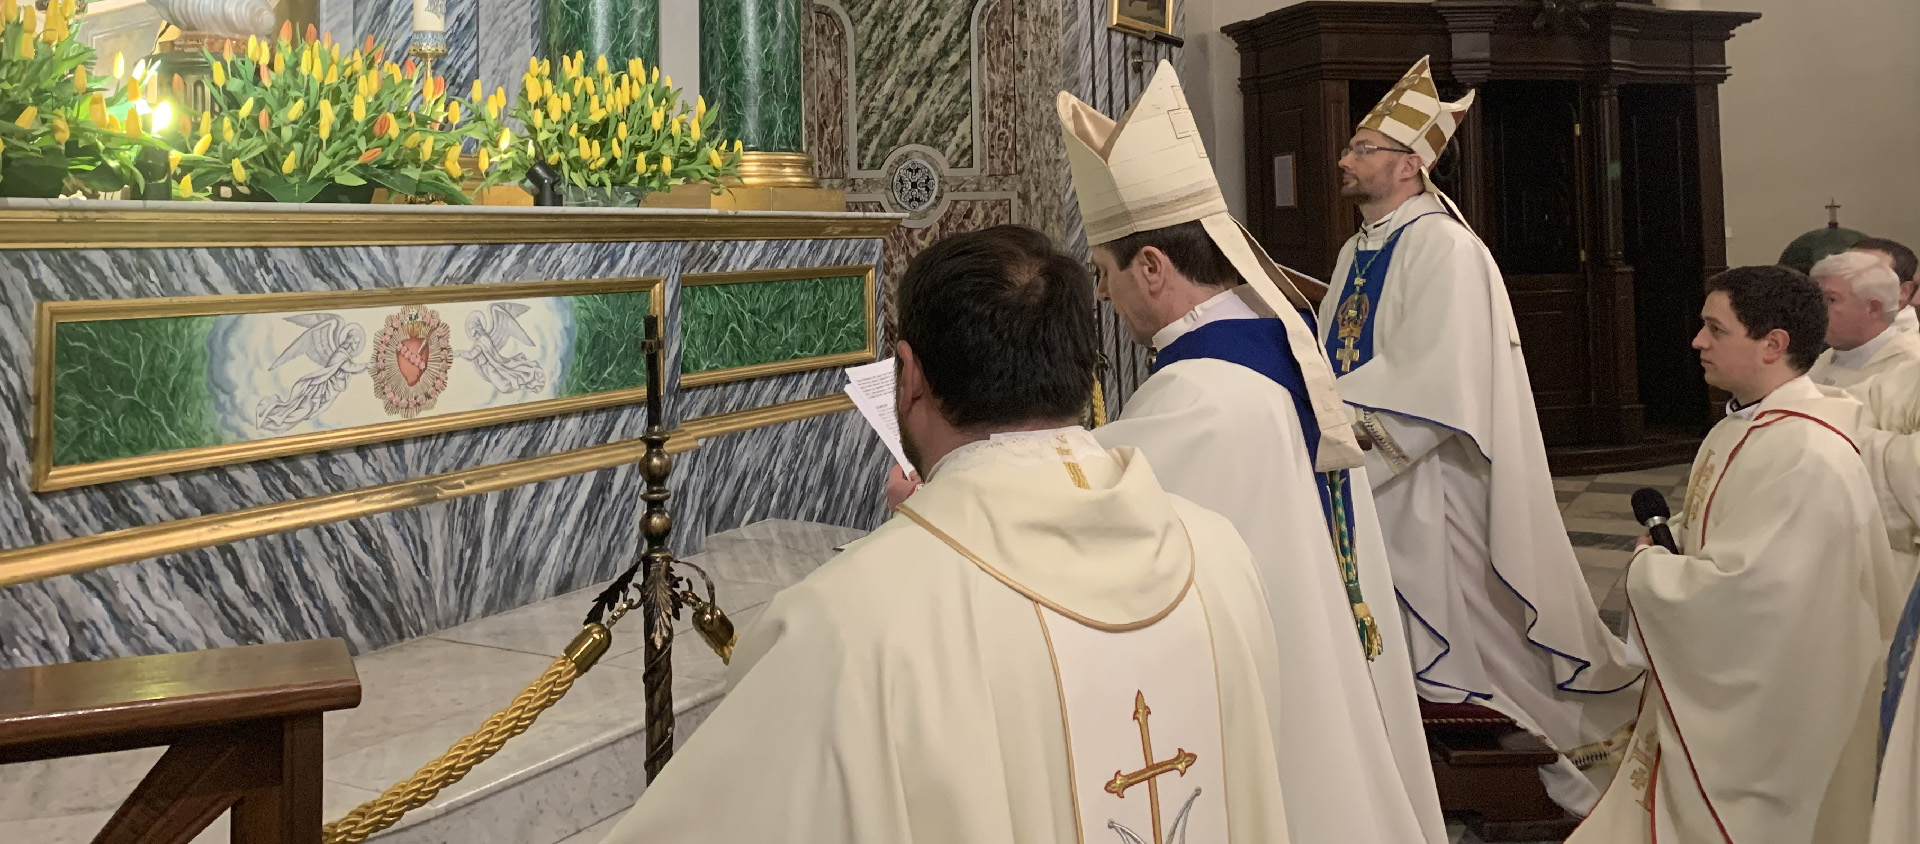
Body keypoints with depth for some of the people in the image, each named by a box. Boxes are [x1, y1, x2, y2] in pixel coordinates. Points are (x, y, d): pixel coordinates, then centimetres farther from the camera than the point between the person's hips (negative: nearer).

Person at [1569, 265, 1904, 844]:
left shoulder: (1806, 456, -27)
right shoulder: (1748, 423, 4)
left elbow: (1740, 594, -31)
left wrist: (1647, 569, -15)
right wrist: (1670, 536, -3)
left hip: (1760, 710, -9)